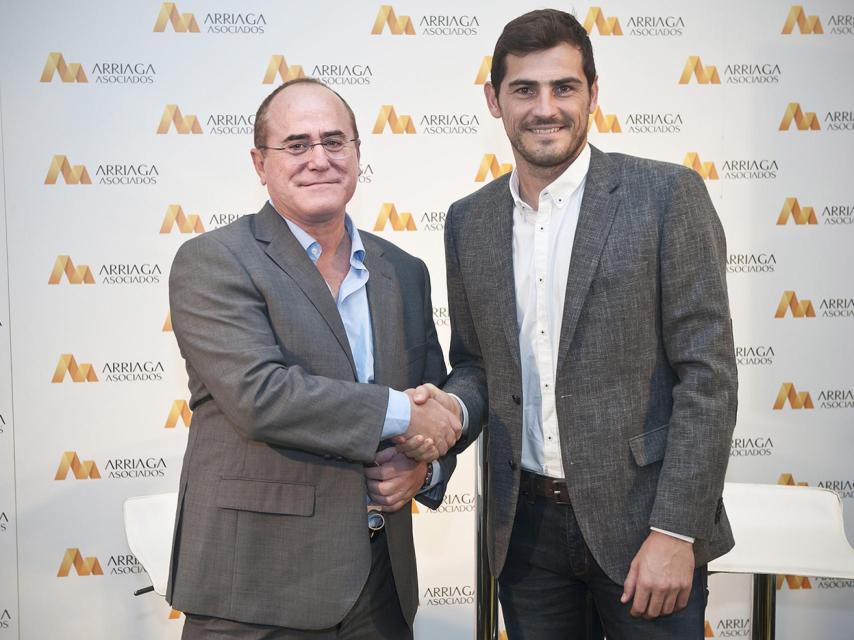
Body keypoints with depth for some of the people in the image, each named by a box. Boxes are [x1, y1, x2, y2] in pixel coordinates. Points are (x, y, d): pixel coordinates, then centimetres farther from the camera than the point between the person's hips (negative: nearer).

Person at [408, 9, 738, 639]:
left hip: (641, 518, -3)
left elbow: (707, 374, -10)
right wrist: (452, 408, -9)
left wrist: (676, 531, -14)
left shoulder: (668, 195, -9)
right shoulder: (469, 221, 5)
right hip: (525, 525, 4)